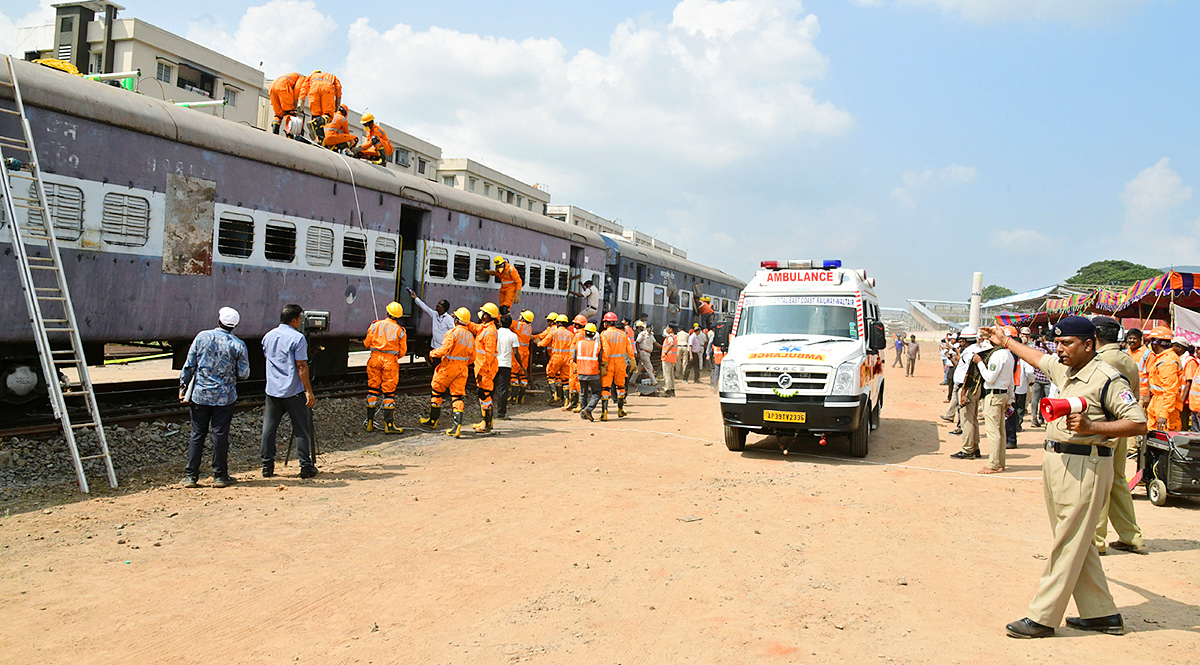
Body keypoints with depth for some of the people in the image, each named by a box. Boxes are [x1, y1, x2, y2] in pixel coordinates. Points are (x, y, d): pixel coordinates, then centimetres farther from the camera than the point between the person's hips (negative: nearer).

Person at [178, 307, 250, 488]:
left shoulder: (202, 337, -2)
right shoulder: (238, 345, -5)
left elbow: (189, 365, 0)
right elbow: (244, 374, -2)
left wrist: (183, 386, 8)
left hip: (200, 395, 1)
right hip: (224, 397, -1)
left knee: (197, 434, 8)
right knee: (220, 435, 4)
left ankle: (190, 476, 10)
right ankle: (220, 476, 9)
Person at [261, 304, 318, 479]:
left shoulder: (267, 337, 9)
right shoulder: (297, 338, -11)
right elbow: (301, 367, -14)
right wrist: (309, 391, -11)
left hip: (272, 391, 6)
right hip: (293, 392, -6)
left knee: (269, 428, 9)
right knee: (301, 429, 2)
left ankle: (267, 465, 12)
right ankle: (306, 467, 4)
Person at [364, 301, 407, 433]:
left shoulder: (375, 325, 2)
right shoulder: (400, 330, 0)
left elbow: (367, 343, 8)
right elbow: (402, 351, 2)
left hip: (375, 358, 2)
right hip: (390, 361, -2)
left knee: (373, 388, 11)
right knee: (389, 391, 1)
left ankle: (370, 422, 14)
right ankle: (388, 424, -1)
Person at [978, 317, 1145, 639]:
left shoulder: (1107, 379, -13)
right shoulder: (1063, 370, 13)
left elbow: (1138, 424, -17)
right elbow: (1039, 358, 34)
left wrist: (1091, 427, -25)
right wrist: (1006, 342, 44)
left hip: (1085, 466, -9)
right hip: (1056, 462, 9)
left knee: (1068, 544, -3)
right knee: (1076, 542, 13)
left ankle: (1042, 617, 0)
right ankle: (1102, 613, 23)